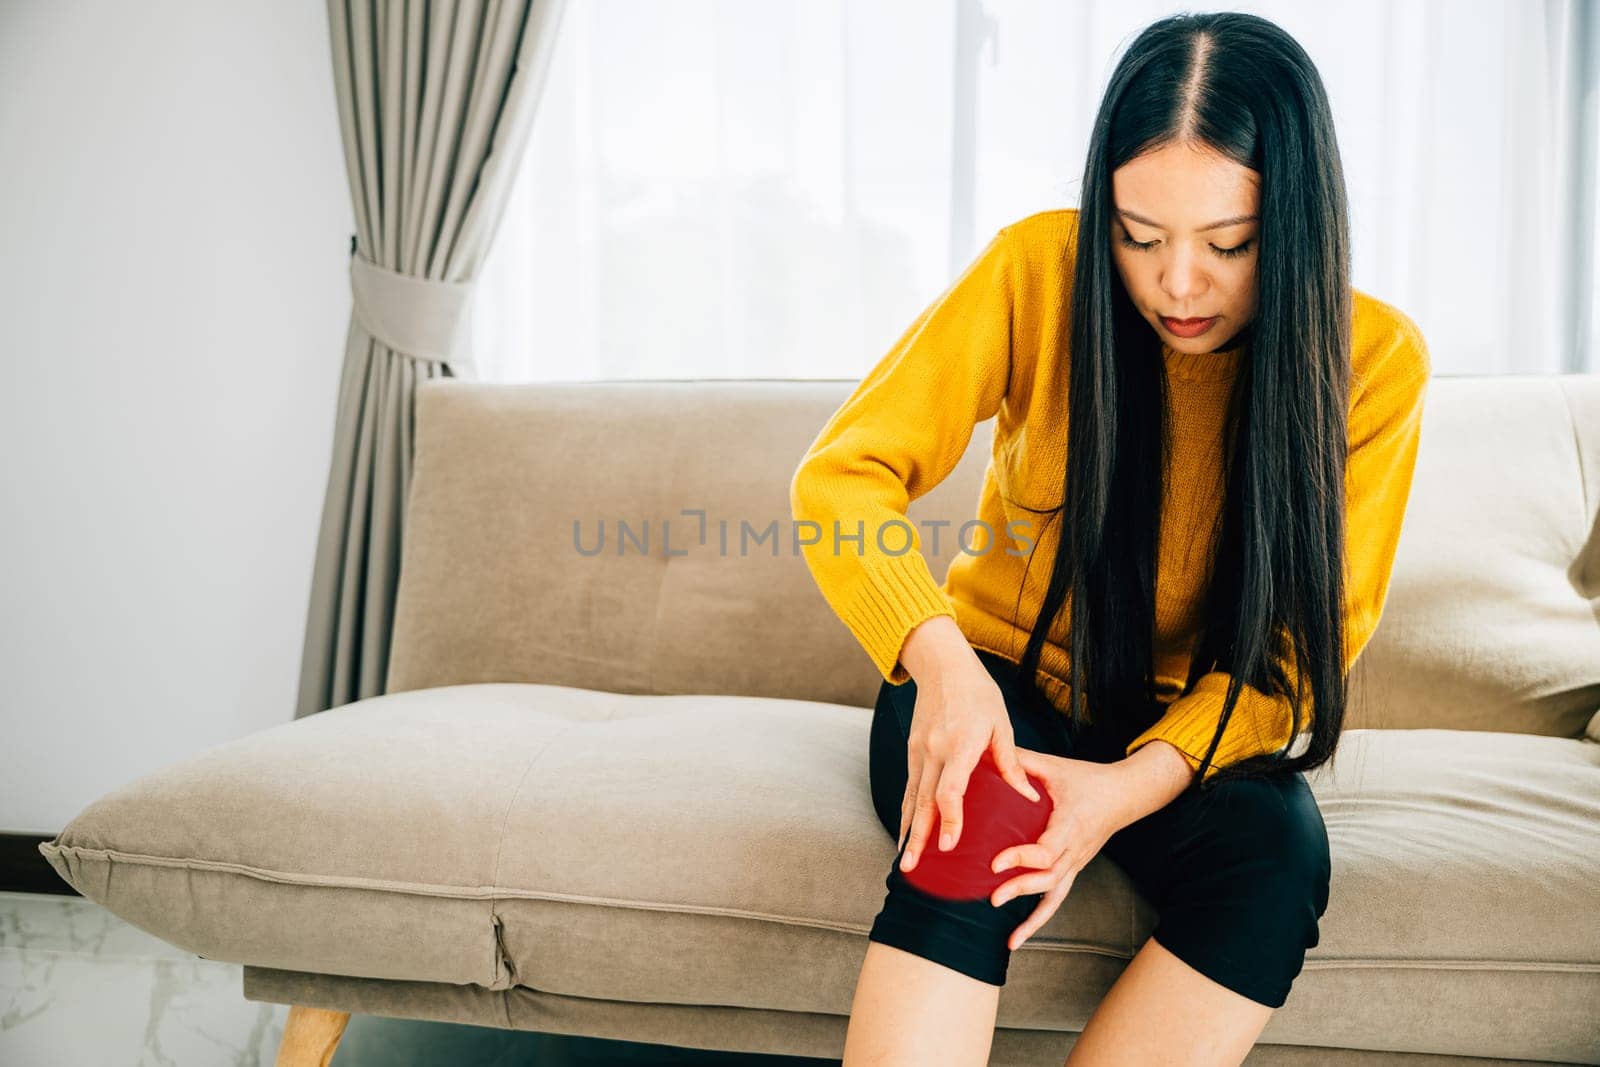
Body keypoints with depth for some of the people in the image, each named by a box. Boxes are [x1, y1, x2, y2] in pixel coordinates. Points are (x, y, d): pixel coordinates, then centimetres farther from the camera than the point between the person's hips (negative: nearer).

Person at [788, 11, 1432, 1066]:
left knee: (1279, 853, -31)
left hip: (1196, 723, 2)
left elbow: (1309, 642, -11)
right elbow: (840, 473, -18)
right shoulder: (1040, 268, -14)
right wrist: (941, 659, -38)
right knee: (970, 840, -34)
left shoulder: (1376, 360, -11)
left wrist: (1140, 782, -30)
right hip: (1004, 675, -1)